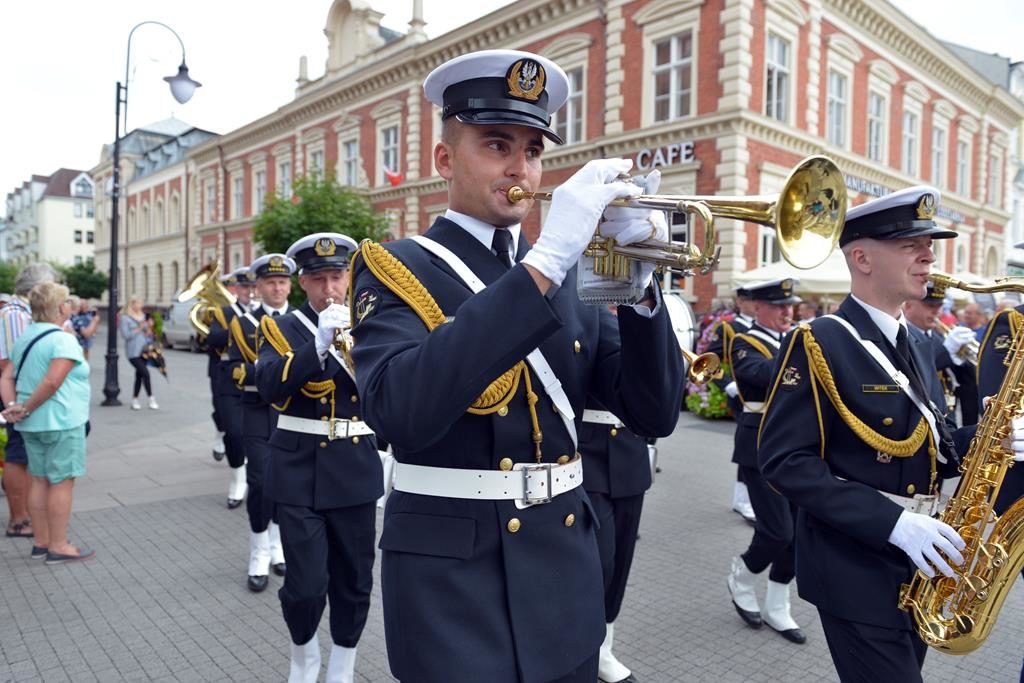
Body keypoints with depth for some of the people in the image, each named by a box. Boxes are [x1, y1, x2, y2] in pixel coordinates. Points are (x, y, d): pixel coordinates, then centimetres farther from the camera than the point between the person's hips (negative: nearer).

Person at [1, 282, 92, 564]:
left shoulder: (24, 338, 11)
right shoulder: (63, 340, -16)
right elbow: (53, 382, -25)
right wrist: (27, 409, -13)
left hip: (32, 424, 8)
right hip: (61, 421, -8)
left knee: (40, 480, 15)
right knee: (62, 482, 0)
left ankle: (41, 542, 24)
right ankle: (58, 547, 7)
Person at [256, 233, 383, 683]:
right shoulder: (282, 327, 1)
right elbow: (268, 386, -17)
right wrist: (319, 342, -28)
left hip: (356, 467, 2)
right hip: (300, 469, -2)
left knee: (354, 581, 8)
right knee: (305, 585, -5)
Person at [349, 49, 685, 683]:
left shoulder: (572, 273, 5)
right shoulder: (394, 268, -8)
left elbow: (655, 414, 0)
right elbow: (402, 411, -28)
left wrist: (640, 282, -15)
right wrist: (541, 262, -29)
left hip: (565, 575, 5)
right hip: (452, 581, -4)